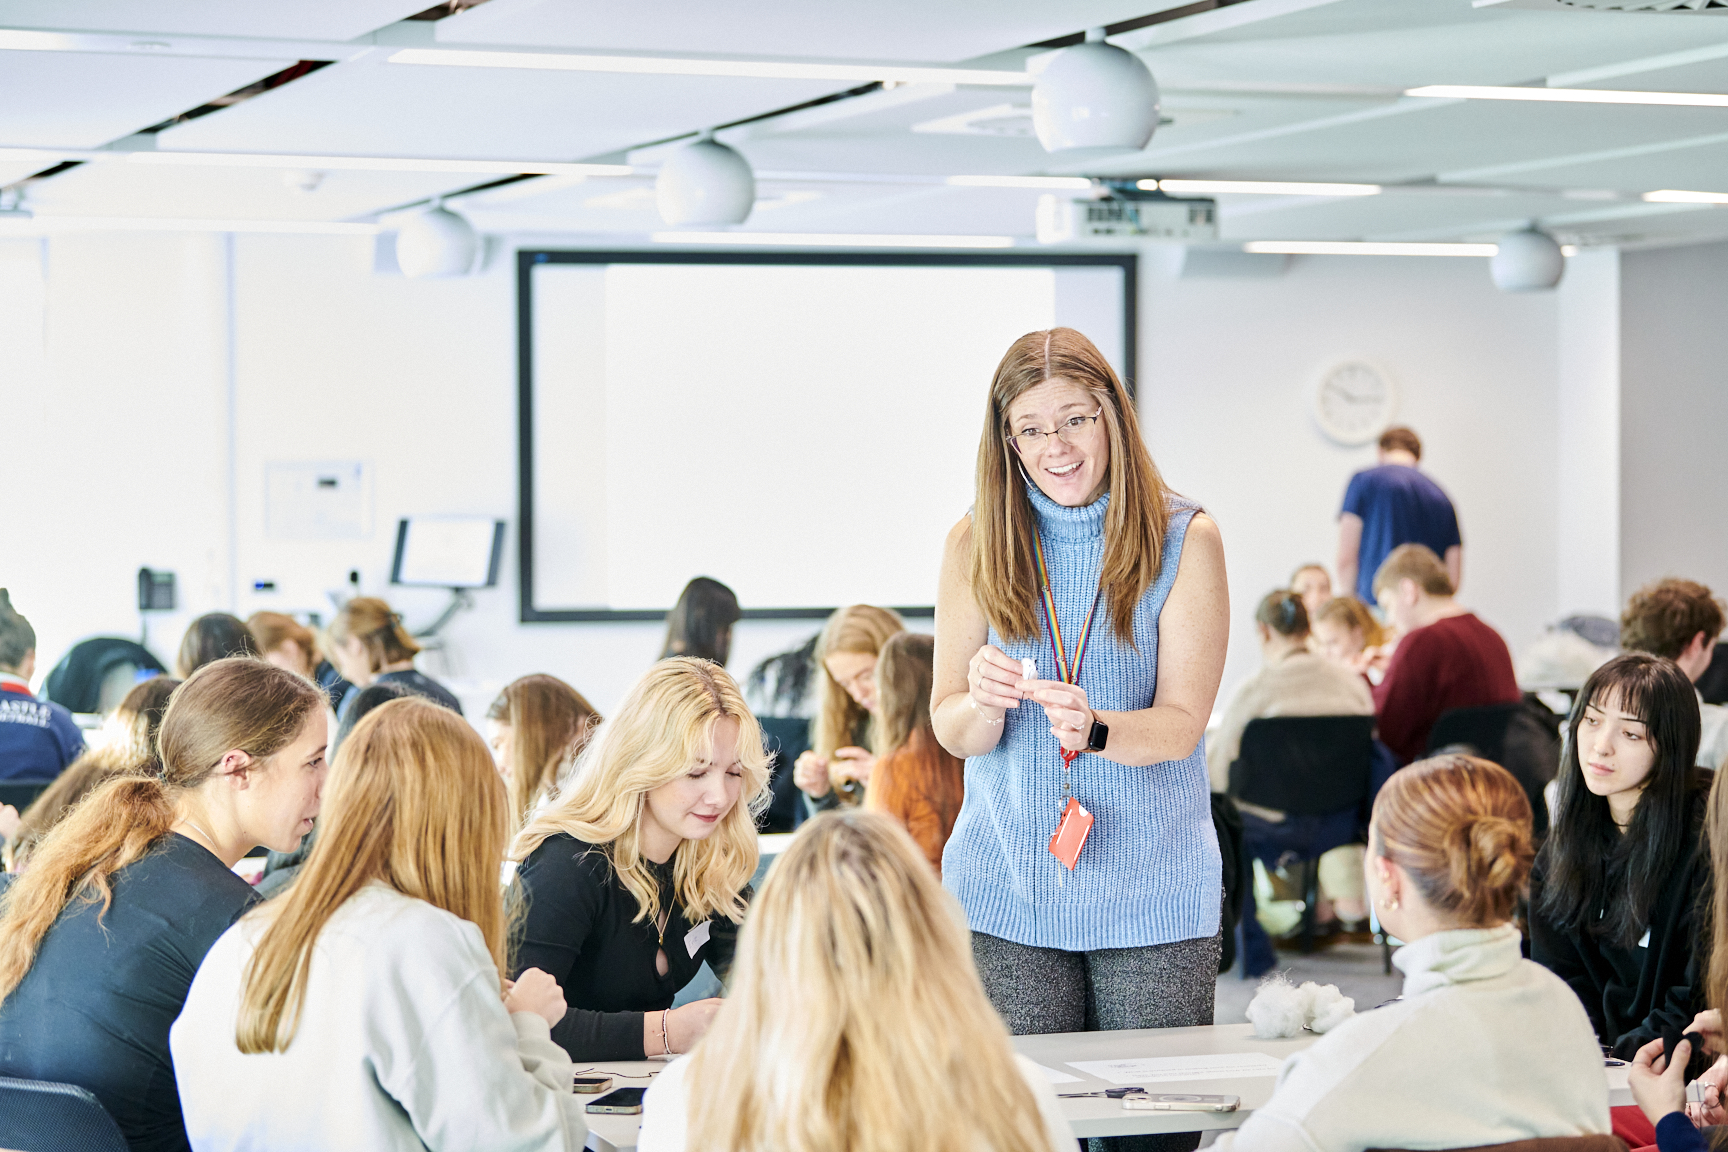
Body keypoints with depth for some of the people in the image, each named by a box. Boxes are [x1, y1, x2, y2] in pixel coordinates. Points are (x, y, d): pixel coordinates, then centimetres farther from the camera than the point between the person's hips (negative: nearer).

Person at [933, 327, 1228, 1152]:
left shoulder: (1183, 539, -2)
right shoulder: (977, 544, 3)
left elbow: (1181, 725, -8)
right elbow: (952, 731, 1)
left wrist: (1093, 729, -29)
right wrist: (983, 703, -22)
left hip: (1152, 893, -1)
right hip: (1008, 890, 1)